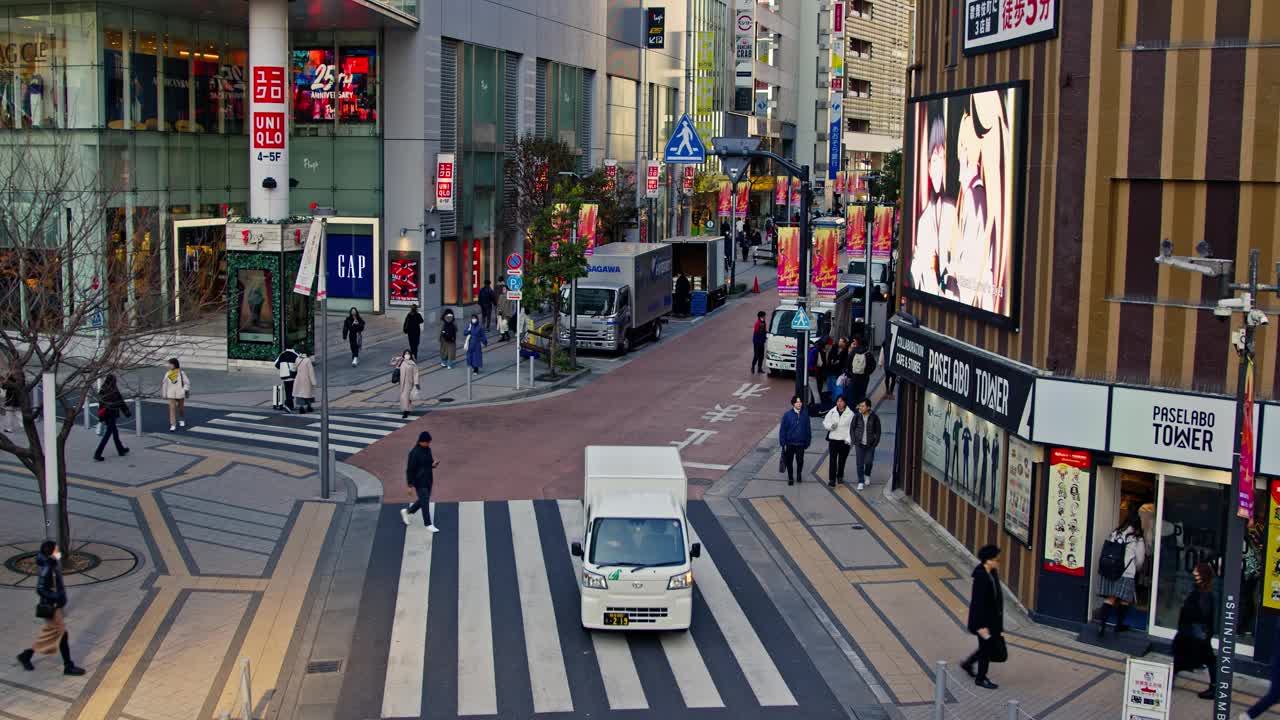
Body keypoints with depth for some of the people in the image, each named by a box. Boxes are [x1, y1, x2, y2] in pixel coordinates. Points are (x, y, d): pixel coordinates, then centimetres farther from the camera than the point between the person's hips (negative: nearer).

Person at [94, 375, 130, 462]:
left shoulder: (101, 391, 2)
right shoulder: (114, 391, -17)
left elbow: (100, 404, 8)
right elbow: (121, 403, -10)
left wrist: (101, 417, 16)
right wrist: (128, 413, 1)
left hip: (104, 415, 7)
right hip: (112, 415, -7)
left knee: (115, 432, 20)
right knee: (108, 434, -2)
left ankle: (121, 450, 31)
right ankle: (98, 454, -5)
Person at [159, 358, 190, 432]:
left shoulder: (181, 373, -9)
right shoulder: (168, 373, -1)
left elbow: (187, 382, -3)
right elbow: (164, 383, 9)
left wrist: (186, 390, -14)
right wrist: (164, 393, 11)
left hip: (180, 393, -1)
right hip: (171, 394, 1)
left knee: (181, 407, 15)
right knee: (172, 408, -9)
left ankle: (182, 420, 43)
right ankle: (173, 425, -9)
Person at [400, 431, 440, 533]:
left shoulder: (427, 449, 2)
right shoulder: (414, 453, -22)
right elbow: (410, 469, -18)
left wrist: (434, 464, -9)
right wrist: (411, 485, -17)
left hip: (428, 480, 8)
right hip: (419, 482, -8)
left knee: (423, 501, 18)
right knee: (425, 502, -3)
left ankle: (406, 511, 38)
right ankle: (429, 525, 9)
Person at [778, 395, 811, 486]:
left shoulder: (805, 415, -1)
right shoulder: (787, 415, -7)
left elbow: (808, 430, 7)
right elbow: (782, 429, -4)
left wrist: (807, 442, 7)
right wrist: (783, 443, -6)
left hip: (800, 444, 1)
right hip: (790, 443, -1)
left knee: (800, 460, -1)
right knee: (789, 462, 8)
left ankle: (799, 474, 29)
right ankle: (790, 478, 26)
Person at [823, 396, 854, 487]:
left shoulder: (850, 413, -5)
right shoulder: (832, 412, 2)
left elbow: (851, 427, -7)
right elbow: (825, 422, 9)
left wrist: (848, 439, -16)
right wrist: (831, 426, -13)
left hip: (844, 441, -1)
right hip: (833, 439, 1)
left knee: (842, 460, 13)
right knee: (833, 460, -6)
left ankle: (840, 477, 32)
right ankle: (831, 479, -5)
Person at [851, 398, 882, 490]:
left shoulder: (874, 417, -8)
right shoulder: (857, 416, -5)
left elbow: (878, 431, 0)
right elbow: (852, 429, 5)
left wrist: (875, 443, -5)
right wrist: (854, 441, -1)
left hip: (870, 445, -1)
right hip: (859, 444, 1)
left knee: (868, 462, 0)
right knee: (859, 464, 0)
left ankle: (867, 475, 31)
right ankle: (861, 482, 12)